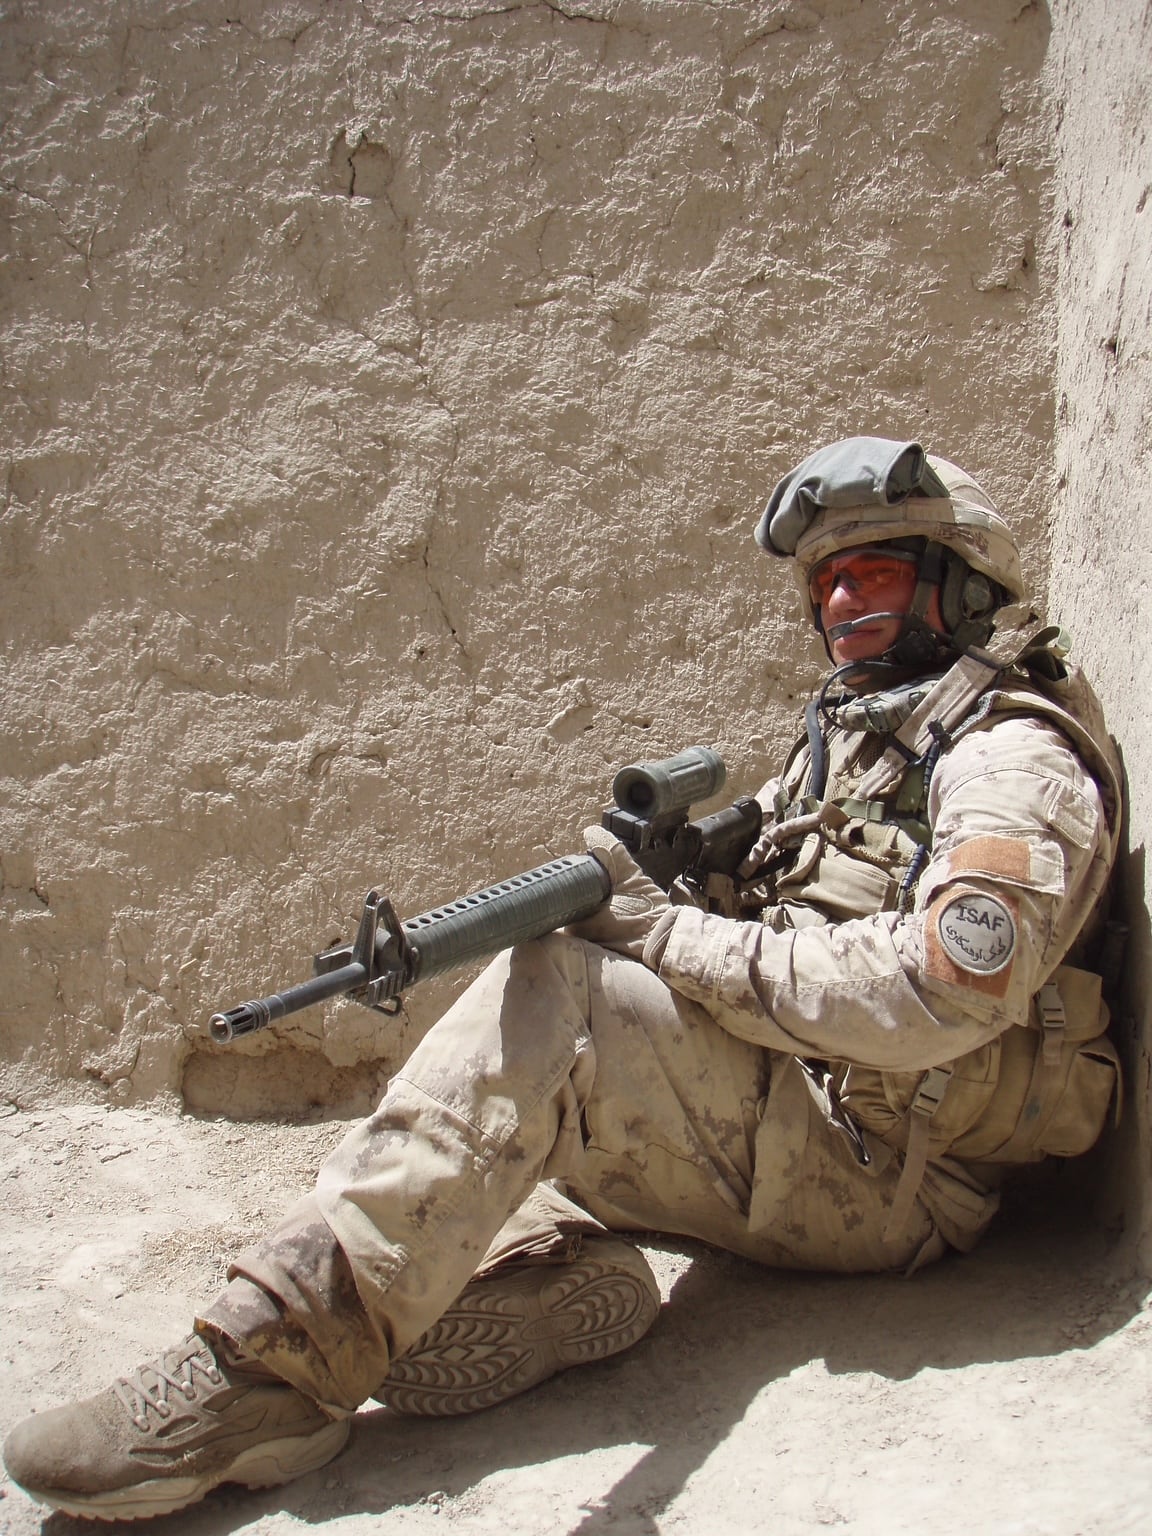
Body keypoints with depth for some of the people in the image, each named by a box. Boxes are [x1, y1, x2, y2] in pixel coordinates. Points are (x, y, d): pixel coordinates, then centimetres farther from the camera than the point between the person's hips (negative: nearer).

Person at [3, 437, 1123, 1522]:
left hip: (886, 1172, -9)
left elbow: (934, 996, -25)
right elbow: (769, 923, 18)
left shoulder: (1013, 756, -8)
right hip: (790, 1120, 9)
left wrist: (674, 938, -21)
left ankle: (270, 1365, -30)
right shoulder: (849, 734, 21)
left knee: (549, 1000, -29)